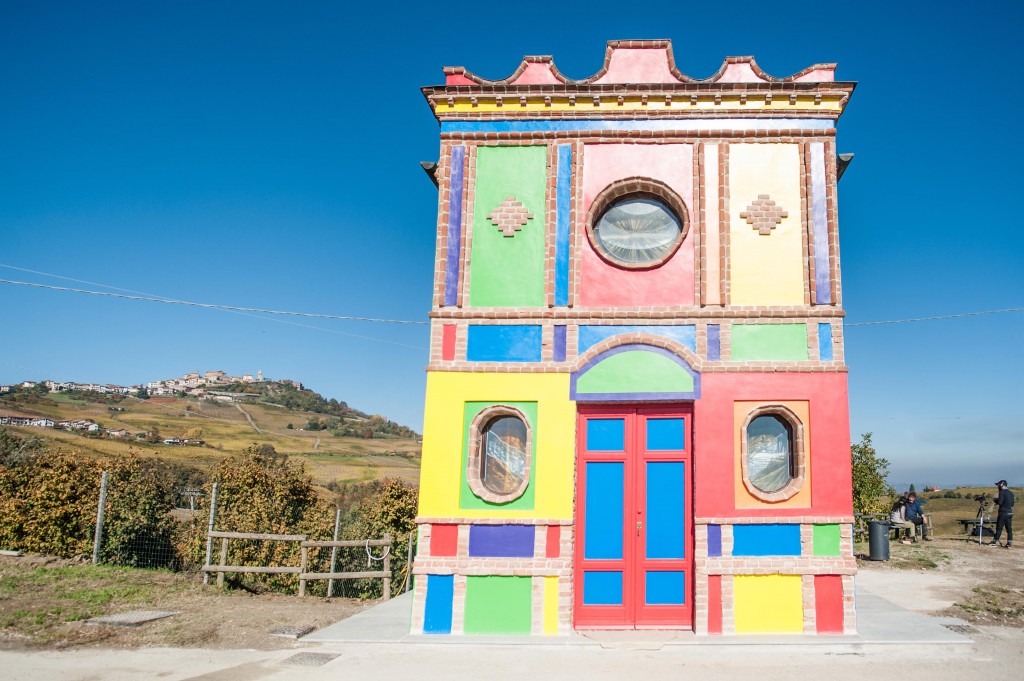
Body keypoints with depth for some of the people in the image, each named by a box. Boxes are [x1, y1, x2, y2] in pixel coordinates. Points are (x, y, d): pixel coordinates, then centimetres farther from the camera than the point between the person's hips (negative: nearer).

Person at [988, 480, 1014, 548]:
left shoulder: (1002, 492, -12)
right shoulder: (1011, 493, 12)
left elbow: (999, 502, -18)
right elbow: (1012, 504, 17)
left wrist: (996, 499, 1)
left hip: (1003, 513, -7)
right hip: (1010, 512, 7)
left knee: (999, 528, -1)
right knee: (1009, 528, 8)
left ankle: (995, 541, 4)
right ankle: (1010, 542, 5)